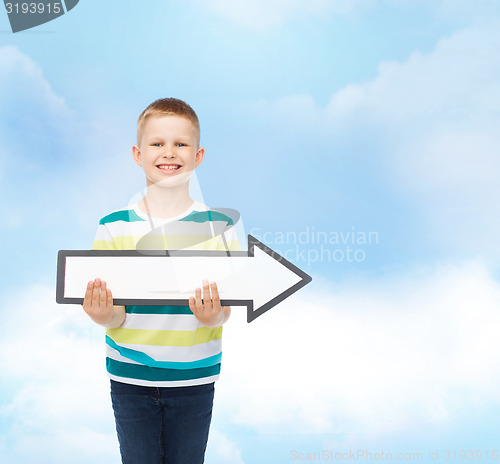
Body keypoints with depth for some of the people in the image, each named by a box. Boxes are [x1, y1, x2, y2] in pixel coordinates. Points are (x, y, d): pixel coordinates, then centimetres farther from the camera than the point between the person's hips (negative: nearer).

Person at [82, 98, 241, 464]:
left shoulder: (218, 225, -5)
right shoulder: (114, 227, -5)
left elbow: (225, 311, -5)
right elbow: (114, 316, -4)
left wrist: (213, 316, -27)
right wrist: (105, 315, -27)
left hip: (194, 377, 0)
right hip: (130, 378, 0)